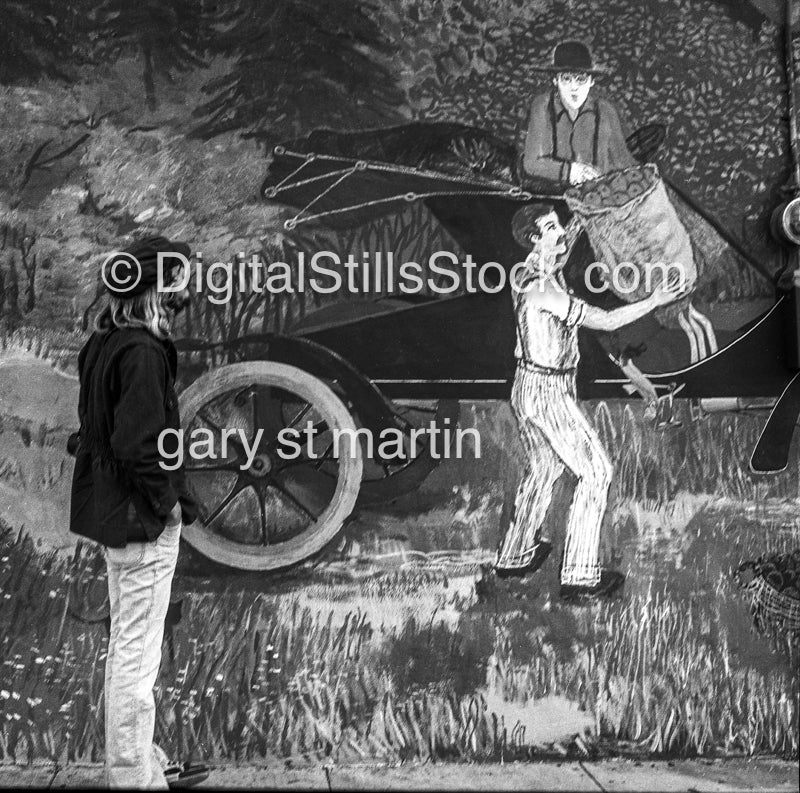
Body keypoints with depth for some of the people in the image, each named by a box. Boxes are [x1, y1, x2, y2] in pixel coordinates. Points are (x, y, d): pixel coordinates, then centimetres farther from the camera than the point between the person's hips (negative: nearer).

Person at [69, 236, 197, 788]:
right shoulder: (143, 352, -20)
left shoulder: (104, 344, 9)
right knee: (138, 654, 0)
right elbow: (139, 445, -27)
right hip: (143, 520, -10)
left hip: (112, 511, 10)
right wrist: (169, 502, -14)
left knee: (126, 645, 20)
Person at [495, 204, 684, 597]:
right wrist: (653, 301, -16)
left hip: (530, 387, 10)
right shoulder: (542, 289, -26)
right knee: (595, 471, -2)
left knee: (543, 469, 23)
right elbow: (605, 321, -24)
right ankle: (579, 574, 2)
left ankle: (514, 555, 36)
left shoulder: (531, 274, 4)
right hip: (546, 392, -10)